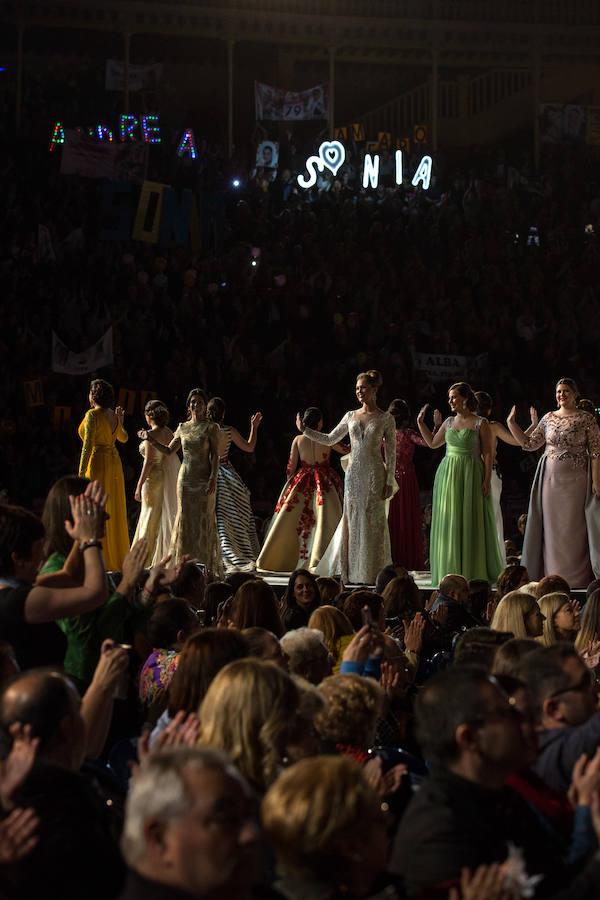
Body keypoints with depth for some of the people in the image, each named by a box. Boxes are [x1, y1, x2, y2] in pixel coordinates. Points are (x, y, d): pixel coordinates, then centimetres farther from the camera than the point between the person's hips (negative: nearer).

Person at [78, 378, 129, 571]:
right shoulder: (113, 415, 8)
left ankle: (103, 561, -7)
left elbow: (88, 445, -20)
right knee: (114, 511, 12)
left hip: (97, 464, -7)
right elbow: (123, 438, 25)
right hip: (115, 462, 7)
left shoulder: (92, 415, -13)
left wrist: (81, 474, -21)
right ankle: (118, 560, 17)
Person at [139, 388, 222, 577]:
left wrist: (213, 479, -15)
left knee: (204, 520, -4)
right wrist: (150, 439, 7)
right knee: (185, 520, 2)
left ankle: (208, 567, 0)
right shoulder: (183, 428, 11)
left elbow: (215, 455, -5)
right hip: (185, 479, 4)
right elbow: (168, 450, 19)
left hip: (204, 480, -4)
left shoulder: (211, 427, -1)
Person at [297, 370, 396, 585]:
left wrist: (390, 481, -6)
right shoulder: (351, 416, 11)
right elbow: (329, 439, 16)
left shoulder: (386, 419, 0)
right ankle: (353, 572, 7)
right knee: (352, 521, 2)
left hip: (374, 474, -4)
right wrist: (305, 430, 7)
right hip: (353, 473, 4)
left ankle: (371, 573, 2)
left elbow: (391, 453, -1)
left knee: (373, 523, -4)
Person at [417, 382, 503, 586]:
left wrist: (487, 479, -12)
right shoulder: (449, 422, 12)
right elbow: (432, 443, 25)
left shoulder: (480, 424, -2)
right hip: (448, 475, 5)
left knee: (471, 522, -3)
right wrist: (420, 423, 17)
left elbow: (487, 453, -4)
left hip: (471, 476, -5)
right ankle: (451, 571, 8)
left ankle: (473, 571, 4)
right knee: (449, 522, 3)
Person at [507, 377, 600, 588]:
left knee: (574, 526, -2)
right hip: (551, 477, 4)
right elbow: (529, 444, 11)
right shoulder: (548, 418, 9)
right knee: (552, 526, 3)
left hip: (576, 479, -3)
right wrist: (511, 424, 4)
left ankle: (577, 576, 4)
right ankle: (553, 573, 9)